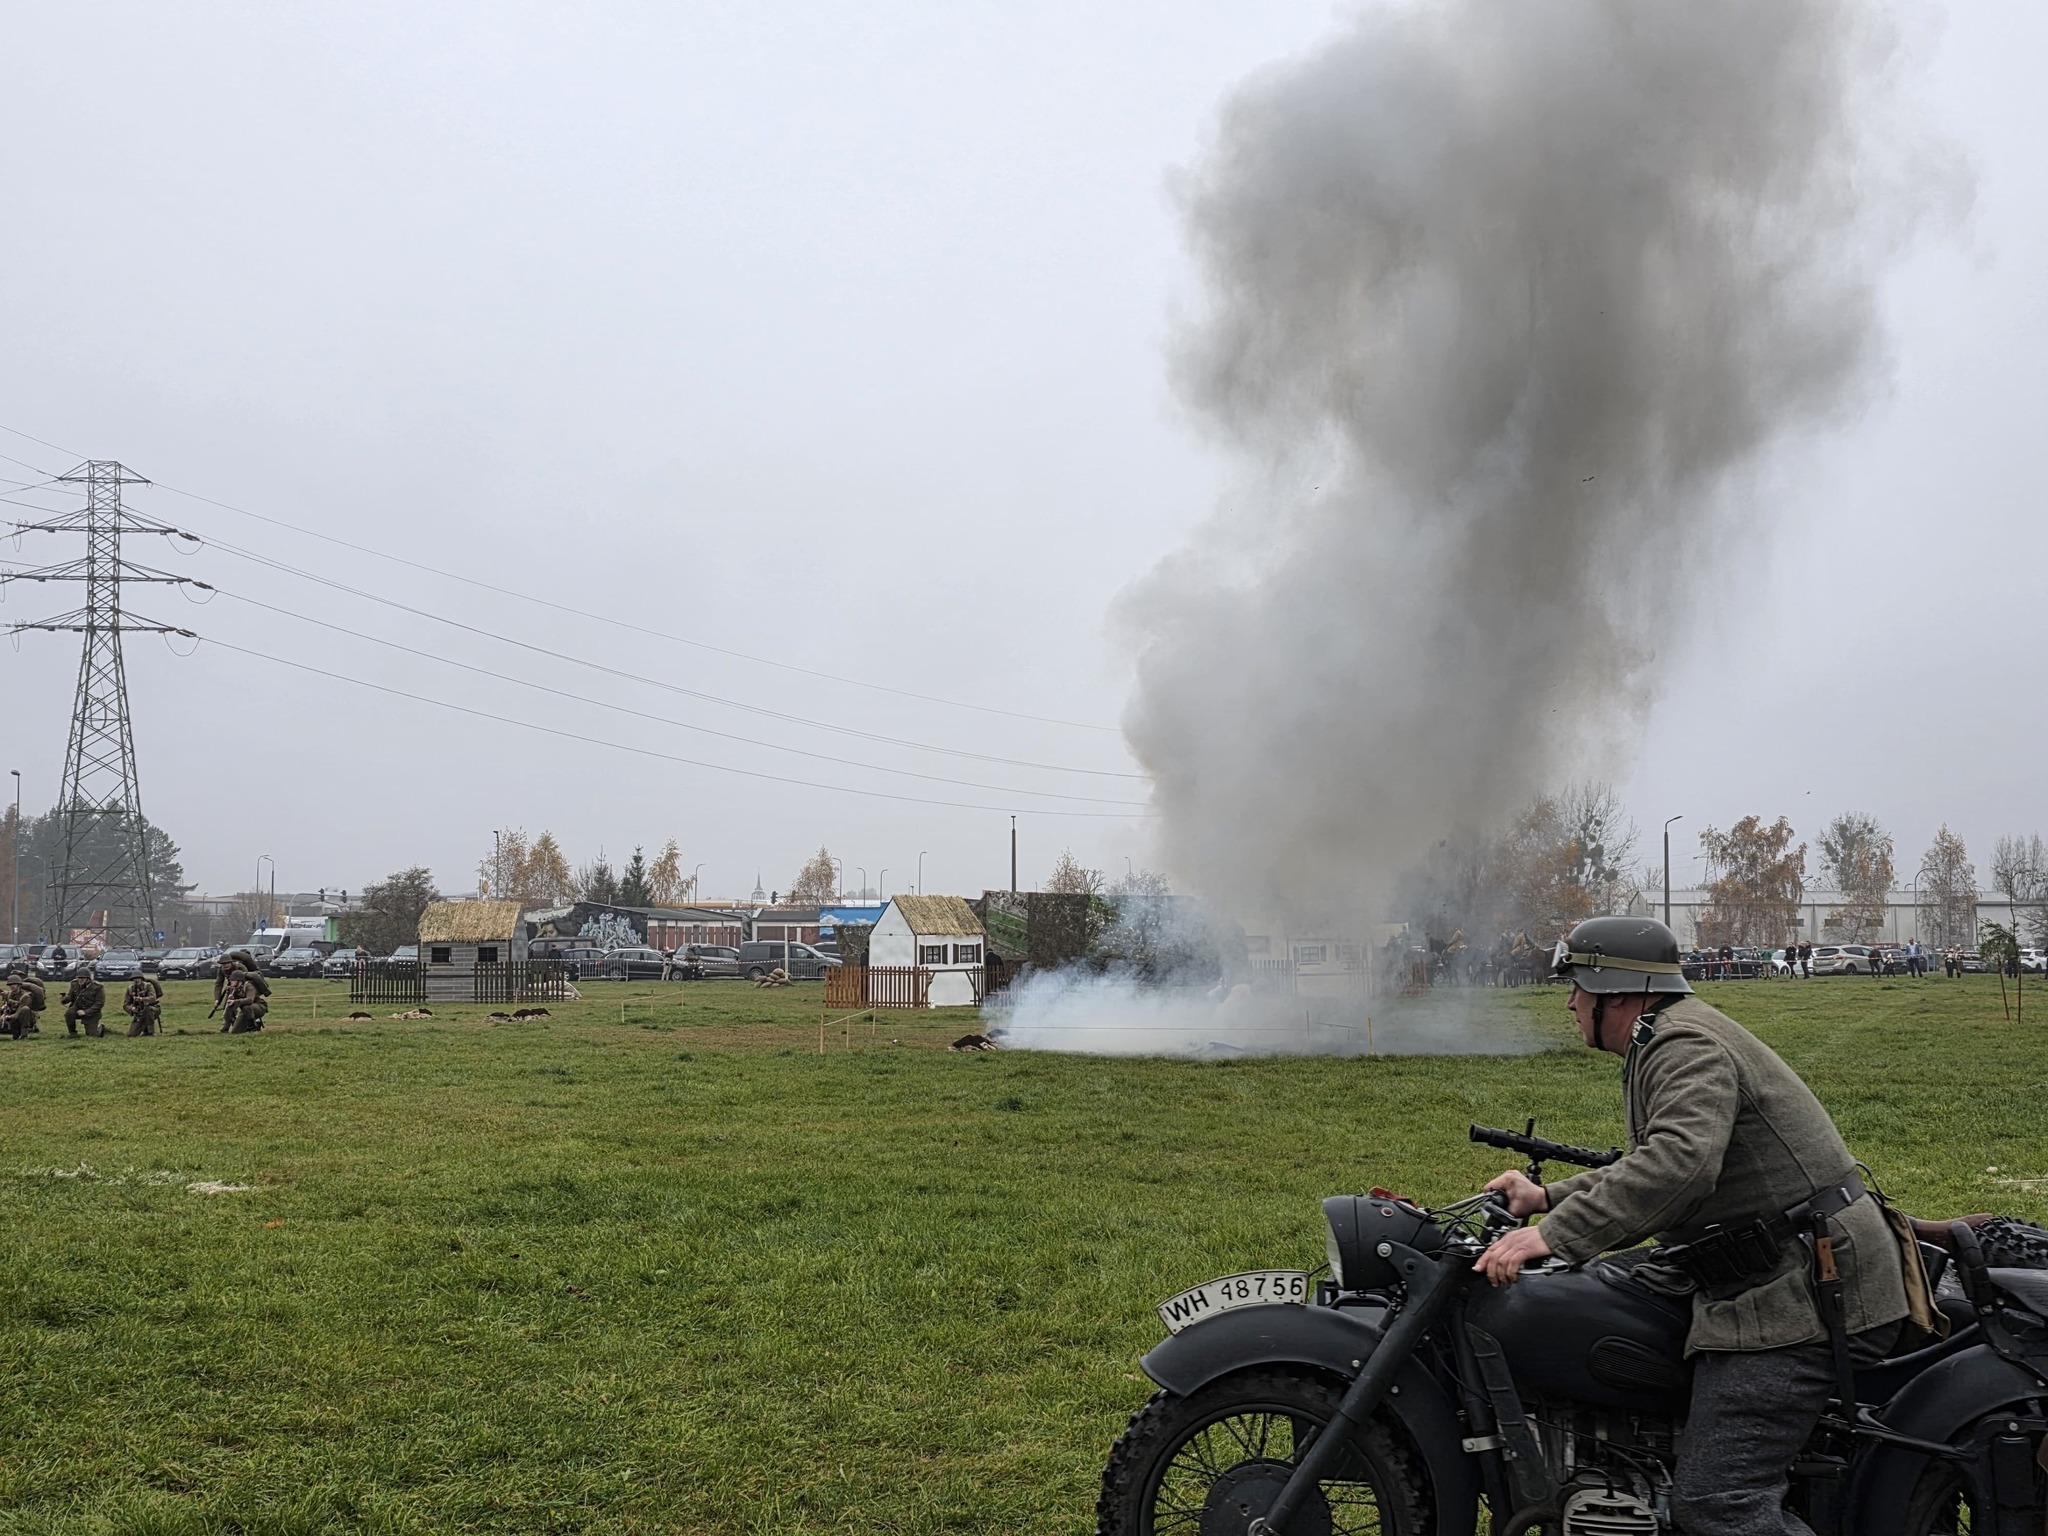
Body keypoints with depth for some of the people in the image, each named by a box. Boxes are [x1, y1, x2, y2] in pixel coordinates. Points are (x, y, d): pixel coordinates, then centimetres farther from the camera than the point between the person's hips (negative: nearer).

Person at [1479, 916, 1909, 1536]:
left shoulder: (1685, 1045, -13)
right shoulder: (1672, 1039, 21)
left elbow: (1679, 1162, -32)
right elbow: (1648, 1166, 33)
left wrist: (1554, 1235, -34)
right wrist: (1549, 1197, 22)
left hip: (1804, 1294, -11)